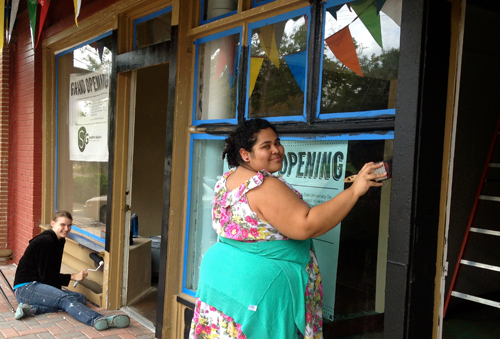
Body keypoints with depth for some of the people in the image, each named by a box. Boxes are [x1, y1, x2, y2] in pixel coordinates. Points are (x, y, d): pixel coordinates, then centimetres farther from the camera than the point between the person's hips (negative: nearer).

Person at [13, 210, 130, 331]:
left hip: (40, 285, 9)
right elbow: (45, 275, -17)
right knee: (67, 299, -33)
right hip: (25, 287, -9)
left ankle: (33, 308, -23)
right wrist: (73, 277, -14)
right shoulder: (45, 241, -14)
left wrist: (57, 292, 5)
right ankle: (99, 321, -57)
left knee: (81, 298, -9)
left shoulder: (59, 241, 13)